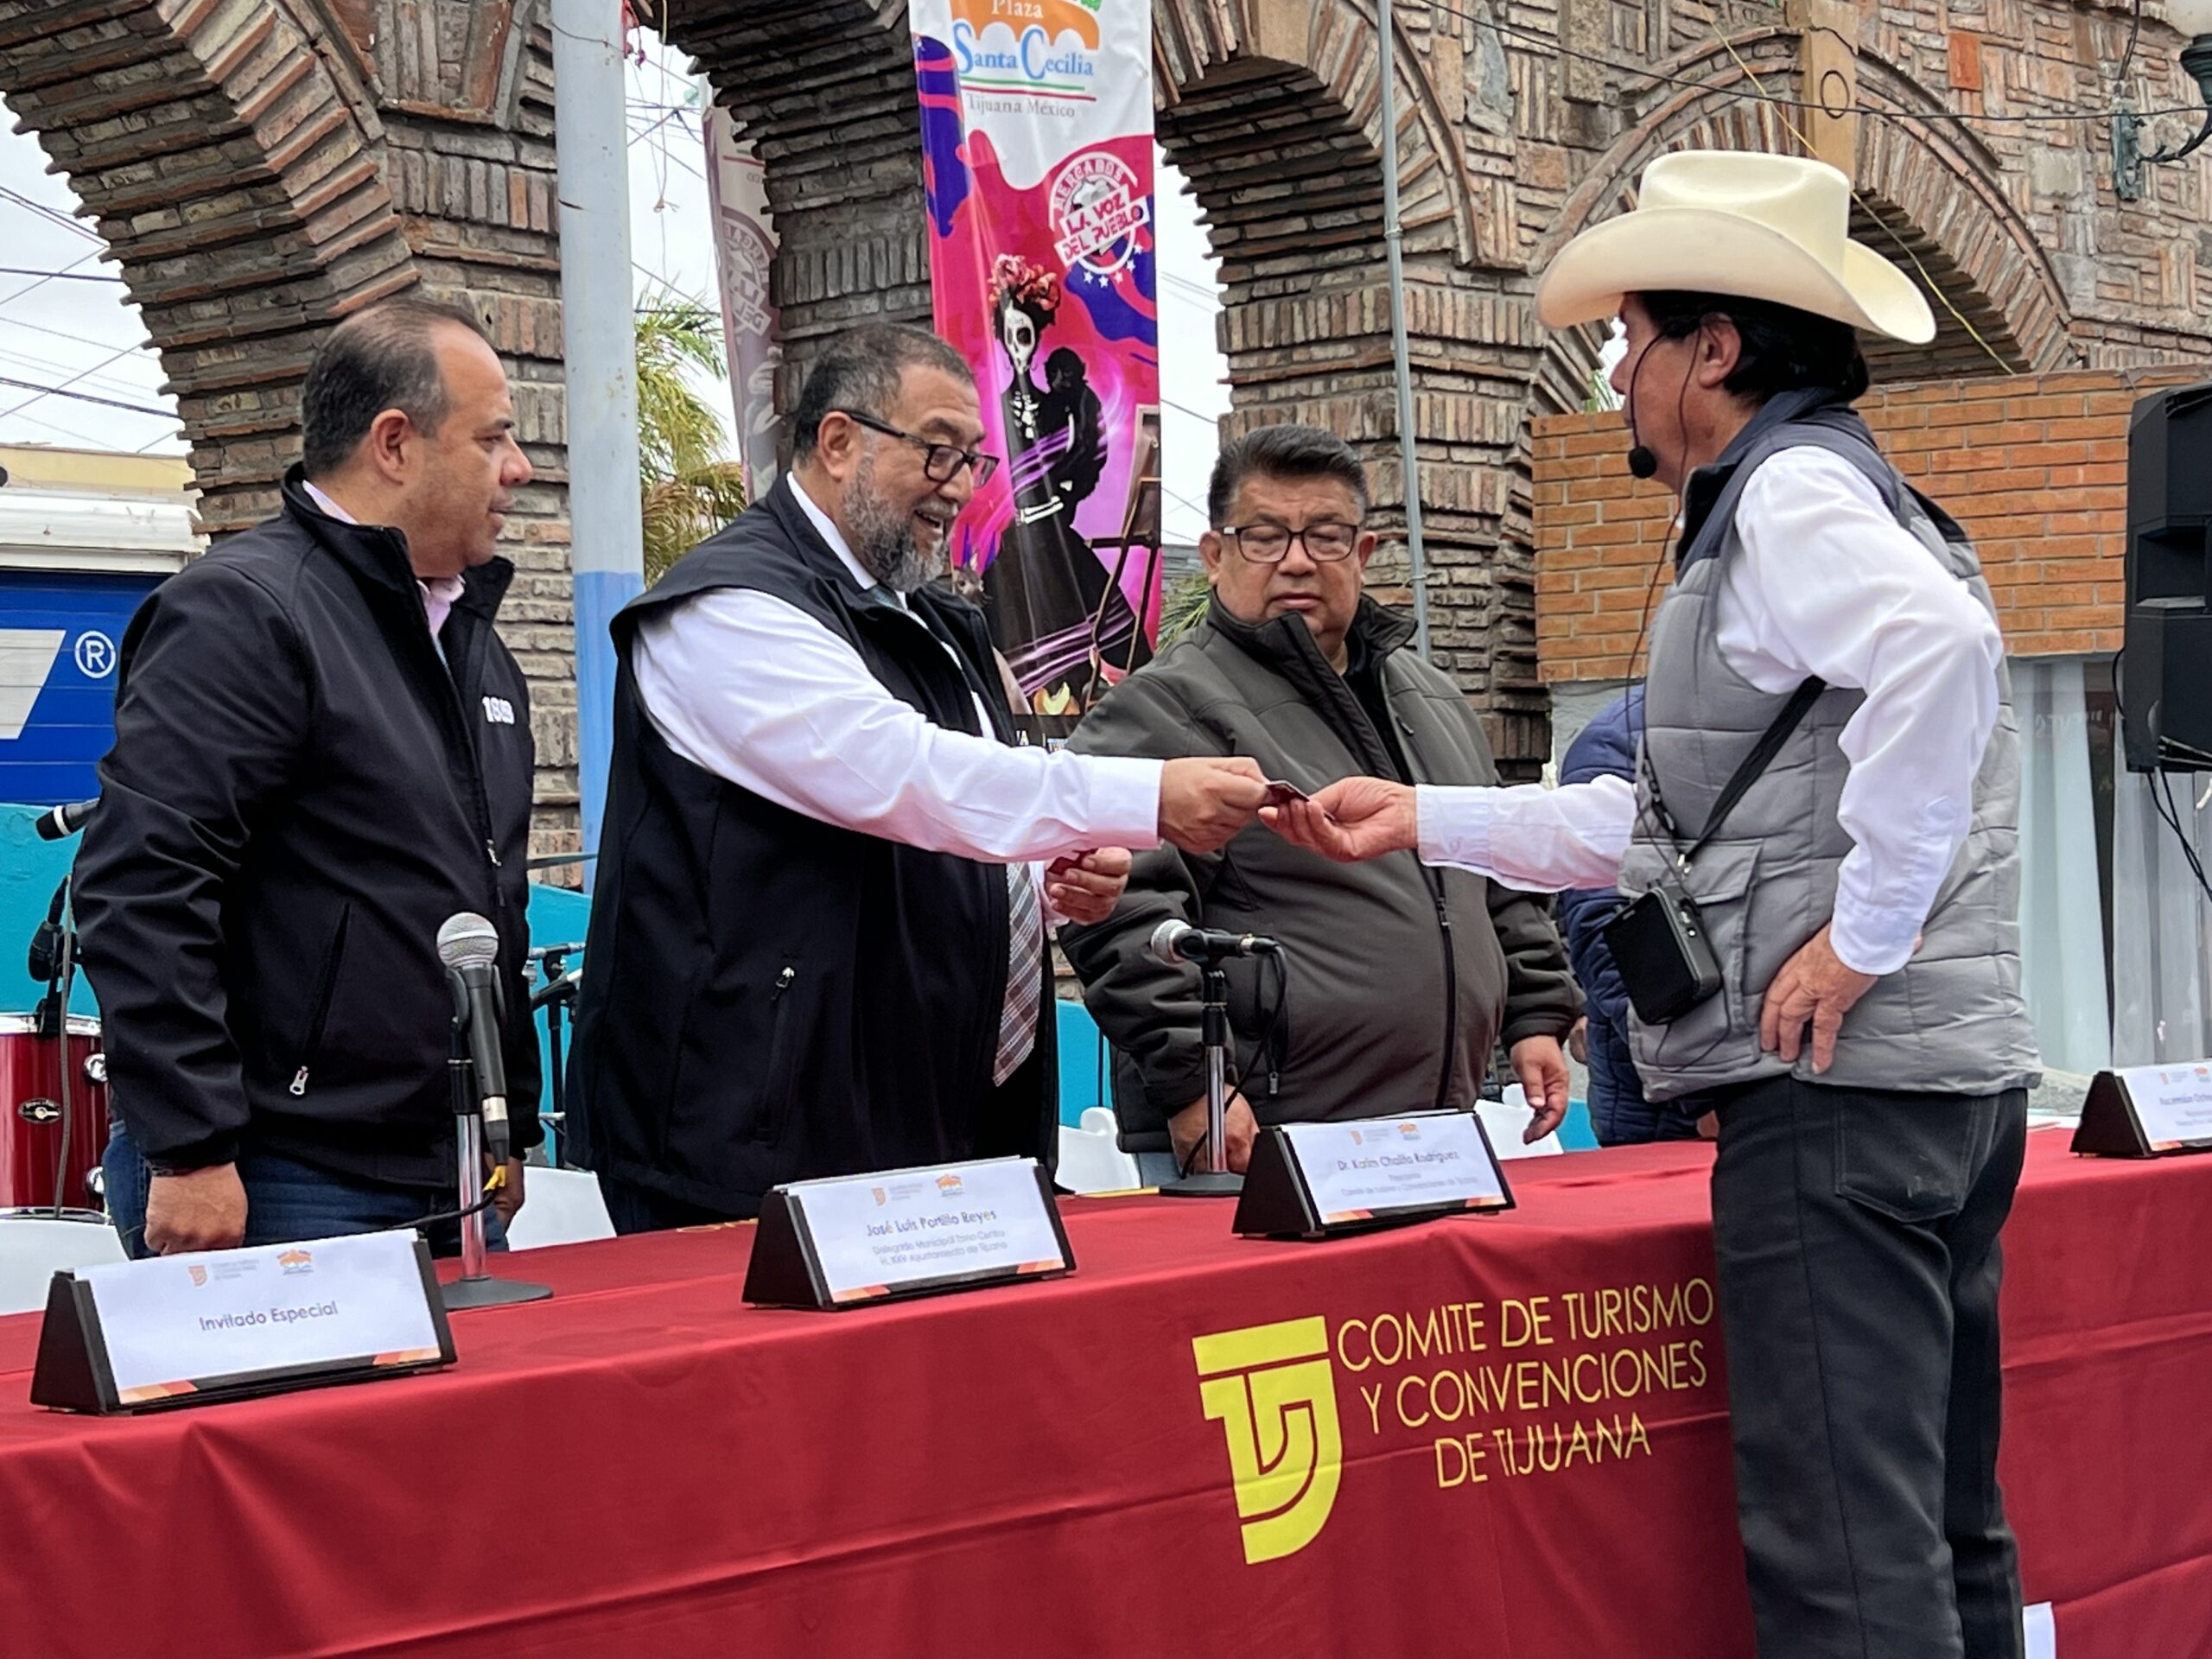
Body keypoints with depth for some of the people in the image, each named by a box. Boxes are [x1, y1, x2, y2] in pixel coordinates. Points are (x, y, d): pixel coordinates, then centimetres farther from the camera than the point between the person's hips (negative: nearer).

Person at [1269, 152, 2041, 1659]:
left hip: (1843, 1075, -11)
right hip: (1953, 1077, 11)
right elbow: (1673, 822, 25)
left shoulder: (1791, 490, -8)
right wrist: (1428, 820, 23)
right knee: (1941, 1530, 15)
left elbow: (1941, 647, -29)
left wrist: (1866, 933, -24)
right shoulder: (1798, 496, 23)